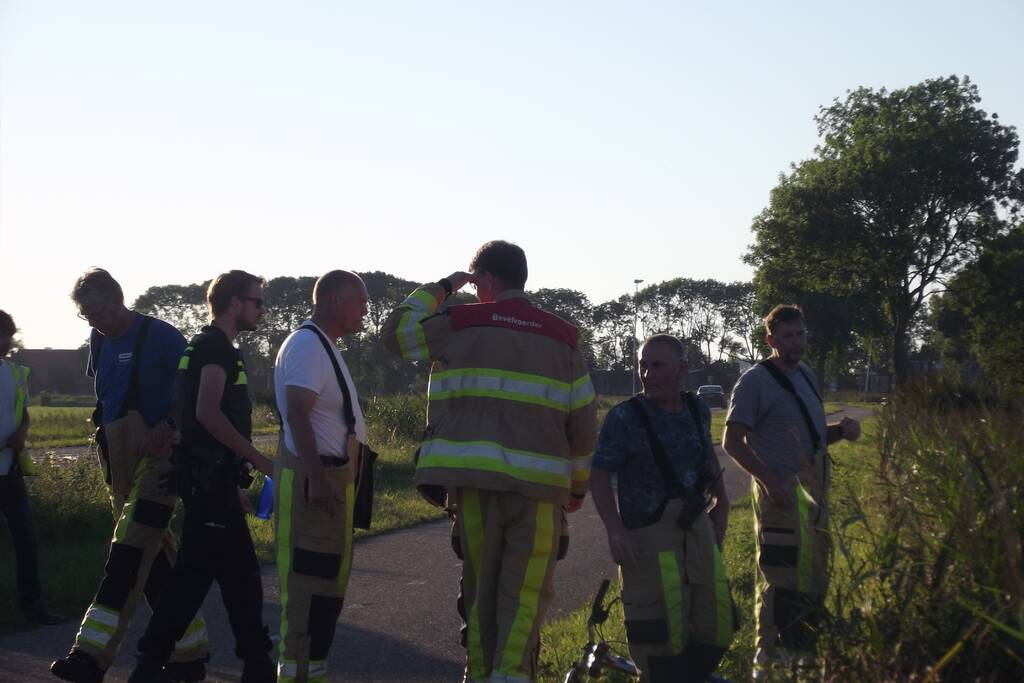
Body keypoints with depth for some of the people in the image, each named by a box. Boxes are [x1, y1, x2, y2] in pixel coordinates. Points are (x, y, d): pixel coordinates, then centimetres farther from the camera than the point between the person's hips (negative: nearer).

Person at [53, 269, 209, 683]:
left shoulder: (160, 337, -10)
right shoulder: (99, 341, 11)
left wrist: (168, 428, -18)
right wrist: (104, 430, 10)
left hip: (158, 459, -8)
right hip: (120, 462, 8)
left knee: (129, 555, -13)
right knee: (155, 558, 9)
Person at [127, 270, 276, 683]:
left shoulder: (206, 346, 19)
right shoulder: (218, 347, -12)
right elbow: (208, 413, -24)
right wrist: (259, 460, -19)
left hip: (211, 477, 10)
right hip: (211, 476, -10)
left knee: (241, 571, 10)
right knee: (196, 570, -5)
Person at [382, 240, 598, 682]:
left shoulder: (461, 323, 3)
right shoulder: (562, 336, 8)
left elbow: (396, 331, 17)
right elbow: (583, 421, 8)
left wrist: (440, 288, 26)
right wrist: (579, 484, 19)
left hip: (475, 478, 0)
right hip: (538, 481, 0)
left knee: (480, 584, 12)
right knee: (525, 591, 2)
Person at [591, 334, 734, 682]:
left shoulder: (697, 411, 6)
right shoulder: (625, 417, -10)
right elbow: (600, 475, -10)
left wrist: (722, 504, 22)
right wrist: (615, 529, -21)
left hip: (696, 528, 5)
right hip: (647, 535, -5)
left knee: (714, 625, 7)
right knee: (661, 627, -7)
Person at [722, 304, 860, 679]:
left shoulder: (806, 376, 16)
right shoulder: (755, 381, -9)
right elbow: (732, 441, -13)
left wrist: (841, 430, 4)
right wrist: (770, 480, -23)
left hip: (814, 494, 9)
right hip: (780, 495, -9)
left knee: (815, 578, 15)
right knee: (780, 582, -8)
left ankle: (802, 655, 28)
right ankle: (768, 664, 2)